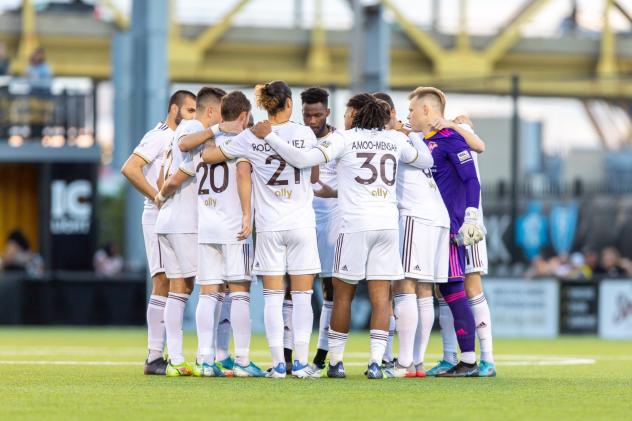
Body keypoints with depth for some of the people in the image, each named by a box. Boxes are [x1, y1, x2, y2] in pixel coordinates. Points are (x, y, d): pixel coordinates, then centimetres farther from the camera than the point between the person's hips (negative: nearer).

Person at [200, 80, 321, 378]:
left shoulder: (250, 138, -2)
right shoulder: (304, 133, -3)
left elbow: (208, 156, 3)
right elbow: (314, 173, 9)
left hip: (268, 225, 0)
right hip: (301, 223, 0)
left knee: (273, 296, 2)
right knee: (302, 295, 4)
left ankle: (278, 364, -1)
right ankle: (301, 362, 1)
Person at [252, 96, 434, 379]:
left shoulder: (345, 138, -1)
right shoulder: (395, 140, 11)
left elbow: (302, 159, -10)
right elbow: (426, 160, 27)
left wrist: (268, 136, -1)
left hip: (355, 225, -3)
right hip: (388, 225, 3)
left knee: (343, 294, 8)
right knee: (380, 296, 1)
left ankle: (335, 361, 11)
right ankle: (376, 361, -7)